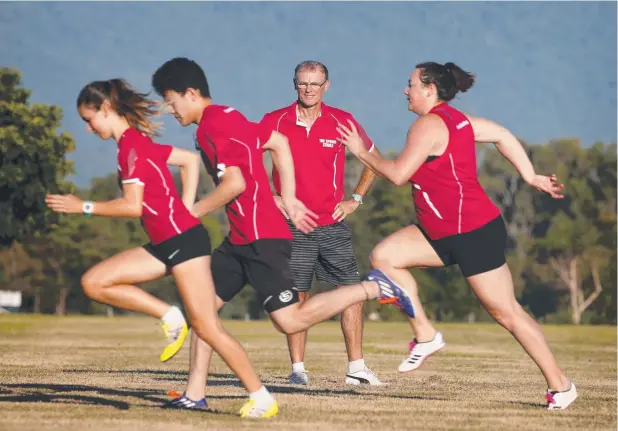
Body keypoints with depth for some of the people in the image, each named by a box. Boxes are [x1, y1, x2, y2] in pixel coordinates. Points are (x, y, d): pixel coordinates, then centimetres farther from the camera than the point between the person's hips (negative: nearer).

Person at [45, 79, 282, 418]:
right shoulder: (138, 142, 15)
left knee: (205, 325, -8)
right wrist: (185, 207, 14)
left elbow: (133, 206, -18)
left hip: (183, 240, -10)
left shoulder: (130, 145, -13)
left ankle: (262, 399, -2)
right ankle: (170, 317, 4)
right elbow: (191, 159, 22)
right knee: (94, 282, 2)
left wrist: (83, 207, -10)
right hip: (165, 244, 10)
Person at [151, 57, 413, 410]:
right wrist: (289, 201, 21)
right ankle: (195, 394, 7)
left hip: (261, 238, -10)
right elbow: (279, 142, 23)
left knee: (291, 320, -12)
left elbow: (235, 183, -24)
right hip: (242, 238, 10)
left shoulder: (211, 126, -14)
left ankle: (372, 289, -2)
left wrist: (191, 213, -10)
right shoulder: (228, 117, 16)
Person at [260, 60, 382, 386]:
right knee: (296, 296, -2)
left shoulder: (342, 122, 2)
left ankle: (356, 368, 3)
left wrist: (356, 199, 6)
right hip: (292, 224, -2)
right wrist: (271, 195, -2)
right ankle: (297, 369, 4)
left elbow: (373, 158, 14)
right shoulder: (274, 122, -2)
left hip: (333, 224, 2)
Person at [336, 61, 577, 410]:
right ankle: (426, 335, 2)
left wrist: (362, 152, -2)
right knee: (385, 256, -1)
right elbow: (503, 135, 13)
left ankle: (560, 385, 4)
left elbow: (398, 174, -16)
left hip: (473, 233, -10)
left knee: (506, 311, -4)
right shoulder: (455, 118, 12)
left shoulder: (428, 125, -16)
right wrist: (532, 177, 12)